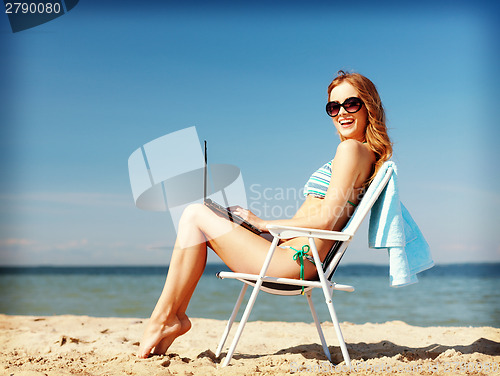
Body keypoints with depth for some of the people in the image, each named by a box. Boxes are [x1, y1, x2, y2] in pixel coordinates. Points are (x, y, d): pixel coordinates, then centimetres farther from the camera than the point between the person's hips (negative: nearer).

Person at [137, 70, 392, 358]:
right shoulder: (369, 154, 18)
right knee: (196, 215, 14)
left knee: (196, 216, -6)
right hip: (293, 260, 11)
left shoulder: (352, 148, -11)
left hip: (294, 261, -11)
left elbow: (326, 219, -18)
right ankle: (175, 315, 8)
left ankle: (163, 317, 0)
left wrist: (264, 224, -6)